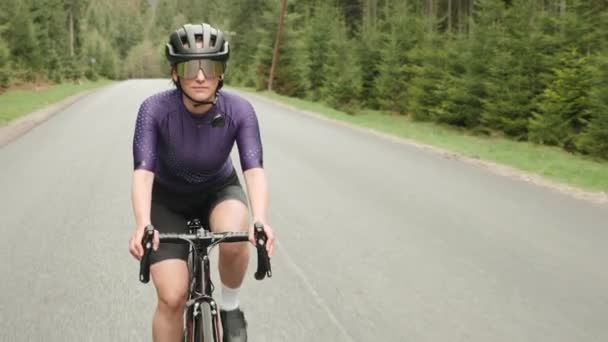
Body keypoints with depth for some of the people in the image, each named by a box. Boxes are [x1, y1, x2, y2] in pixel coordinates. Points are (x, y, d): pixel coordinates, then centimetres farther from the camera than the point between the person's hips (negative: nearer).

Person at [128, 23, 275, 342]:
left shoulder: (239, 110, -25)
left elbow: (254, 170, -33)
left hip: (219, 191, 1)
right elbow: (142, 172, -35)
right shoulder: (155, 109, -28)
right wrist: (143, 225, -53)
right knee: (171, 298, -12)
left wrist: (260, 220, -51)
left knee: (235, 238, -33)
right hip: (168, 199, 0)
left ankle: (230, 307, -2)